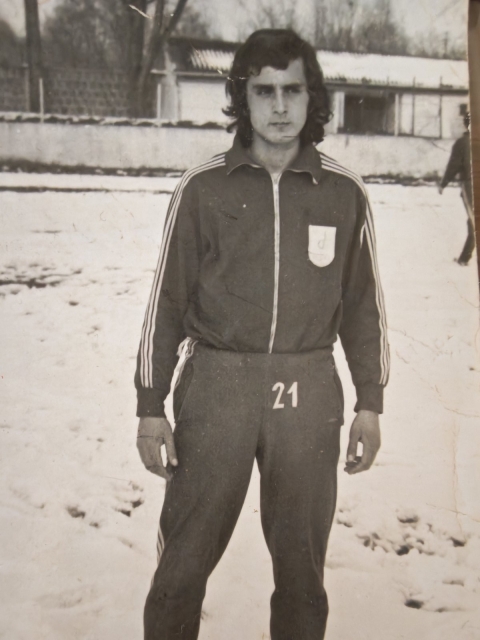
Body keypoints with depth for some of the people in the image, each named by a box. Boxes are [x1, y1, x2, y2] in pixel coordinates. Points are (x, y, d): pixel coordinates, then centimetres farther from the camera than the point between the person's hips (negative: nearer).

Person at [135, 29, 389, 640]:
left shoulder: (344, 193, 4)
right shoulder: (203, 188, -1)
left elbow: (362, 304, 9)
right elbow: (167, 299, 2)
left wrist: (370, 402, 8)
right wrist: (150, 406, 0)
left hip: (309, 395, 2)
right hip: (215, 386, -1)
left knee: (302, 562, 12)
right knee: (185, 557, 5)